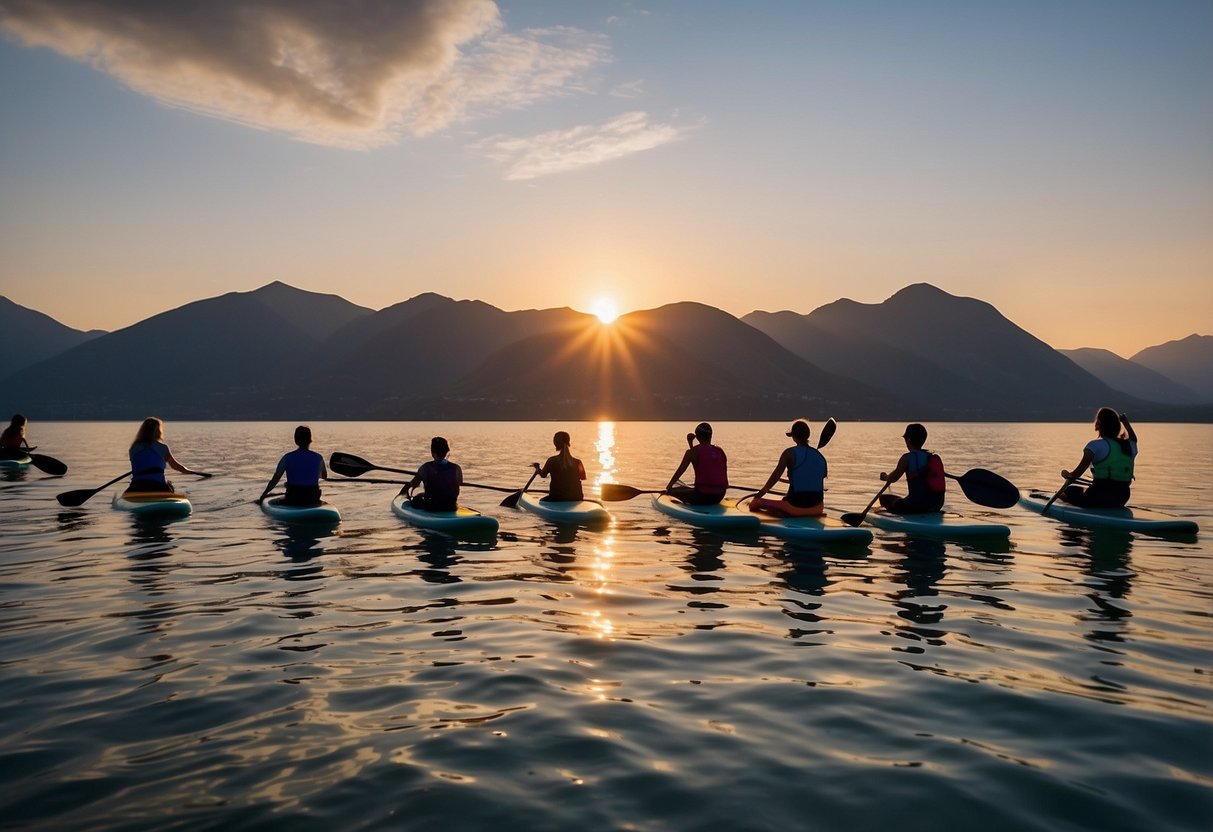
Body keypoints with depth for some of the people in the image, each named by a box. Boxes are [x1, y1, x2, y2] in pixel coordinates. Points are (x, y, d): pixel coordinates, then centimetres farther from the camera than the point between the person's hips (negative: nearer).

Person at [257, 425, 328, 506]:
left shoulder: (287, 457, -3)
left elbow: (274, 480, -2)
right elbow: (324, 476, 17)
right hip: (312, 500, 1)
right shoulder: (318, 458, -2)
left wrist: (262, 497, 8)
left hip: (292, 500, -1)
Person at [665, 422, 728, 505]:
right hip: (719, 497, 6)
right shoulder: (720, 451, 9)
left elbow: (679, 472, -2)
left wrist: (668, 488, 11)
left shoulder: (693, 452, -5)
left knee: (672, 489, 13)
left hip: (702, 496, -6)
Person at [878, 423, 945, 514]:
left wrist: (885, 477, 23)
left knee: (884, 498, 13)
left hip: (917, 505, -7)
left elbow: (893, 478, 0)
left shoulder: (907, 458, -10)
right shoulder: (935, 457, 8)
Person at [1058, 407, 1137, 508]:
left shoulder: (1096, 445, -11)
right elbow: (1133, 438, 36)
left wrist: (1067, 474, 4)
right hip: (1122, 499, 7)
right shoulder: (1129, 446, 7)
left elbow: (1077, 474, -15)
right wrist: (1125, 421, 44)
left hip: (1099, 498, -7)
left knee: (1065, 491, 13)